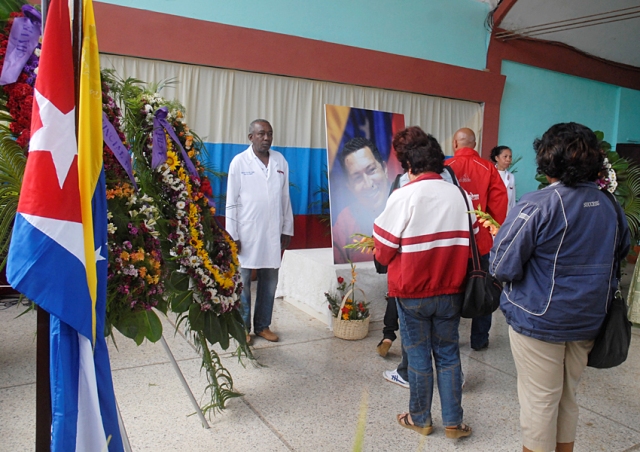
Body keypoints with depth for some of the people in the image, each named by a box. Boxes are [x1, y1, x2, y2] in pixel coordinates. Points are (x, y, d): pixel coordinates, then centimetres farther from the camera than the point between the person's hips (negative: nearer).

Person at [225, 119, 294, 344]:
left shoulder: (280, 161, 7)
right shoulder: (239, 162, -3)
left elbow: (285, 198, 10)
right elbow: (231, 202, -3)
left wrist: (287, 229, 9)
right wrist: (233, 235, -7)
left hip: (273, 233, 3)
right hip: (247, 233, -3)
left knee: (270, 282, 10)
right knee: (243, 283, 5)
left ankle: (263, 325, 25)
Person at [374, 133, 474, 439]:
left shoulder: (404, 196, -14)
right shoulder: (460, 195, -1)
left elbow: (384, 250, -10)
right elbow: (469, 245, 7)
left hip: (412, 293, -3)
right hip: (450, 291, 4)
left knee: (418, 356, 11)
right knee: (448, 355, 16)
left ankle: (420, 419, 28)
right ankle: (453, 422, 24)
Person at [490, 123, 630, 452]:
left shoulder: (538, 205, -21)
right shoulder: (610, 205, 0)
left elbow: (502, 267, -21)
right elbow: (620, 256, 15)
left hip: (539, 322, -6)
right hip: (588, 322, 6)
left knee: (540, 401, 9)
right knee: (567, 398, 22)